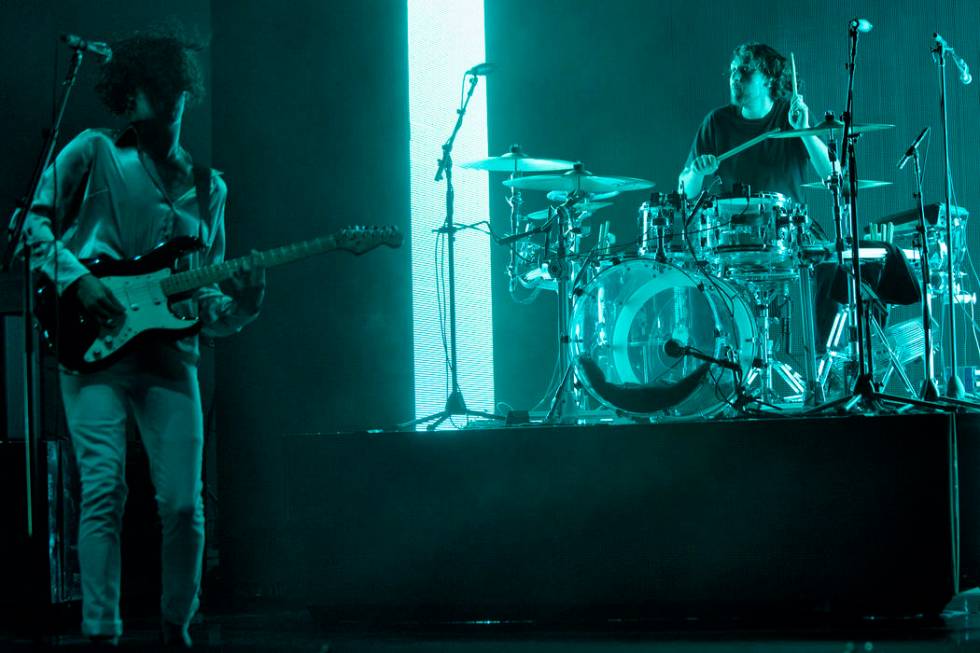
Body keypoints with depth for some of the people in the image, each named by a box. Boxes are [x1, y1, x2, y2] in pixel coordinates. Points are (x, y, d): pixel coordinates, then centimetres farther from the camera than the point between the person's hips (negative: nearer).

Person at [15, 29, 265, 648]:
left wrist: (240, 305, -2)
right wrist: (77, 279, -10)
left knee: (184, 504, -2)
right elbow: (35, 222, 5)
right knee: (104, 492, -12)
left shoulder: (208, 187, 19)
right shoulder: (94, 153, 8)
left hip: (169, 354, 3)